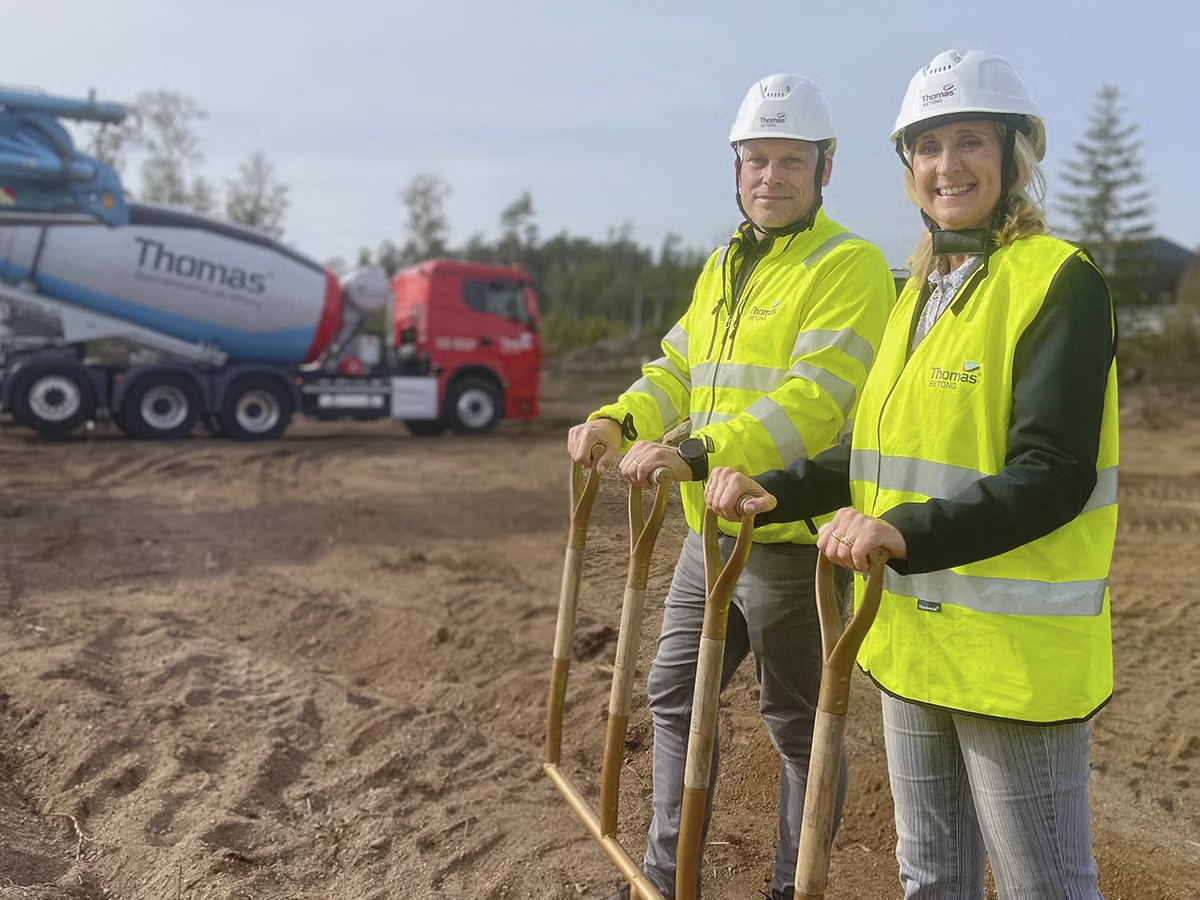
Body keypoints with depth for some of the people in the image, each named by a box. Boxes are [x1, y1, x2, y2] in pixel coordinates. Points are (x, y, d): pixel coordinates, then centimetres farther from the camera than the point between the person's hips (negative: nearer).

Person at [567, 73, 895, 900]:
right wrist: (620, 420, -7)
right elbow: (678, 371, 13)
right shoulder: (721, 268, 15)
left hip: (794, 541, -8)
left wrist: (699, 453, -36)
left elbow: (813, 399, -25)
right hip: (711, 533, 8)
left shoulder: (850, 266, -13)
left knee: (799, 723, 8)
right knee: (675, 695, 16)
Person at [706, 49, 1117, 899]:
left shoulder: (1060, 281, -12)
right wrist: (779, 492, 6)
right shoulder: (923, 288, 13)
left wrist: (909, 531, -31)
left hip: (1015, 652, -8)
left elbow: (1053, 476, -20)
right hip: (913, 638, 8)